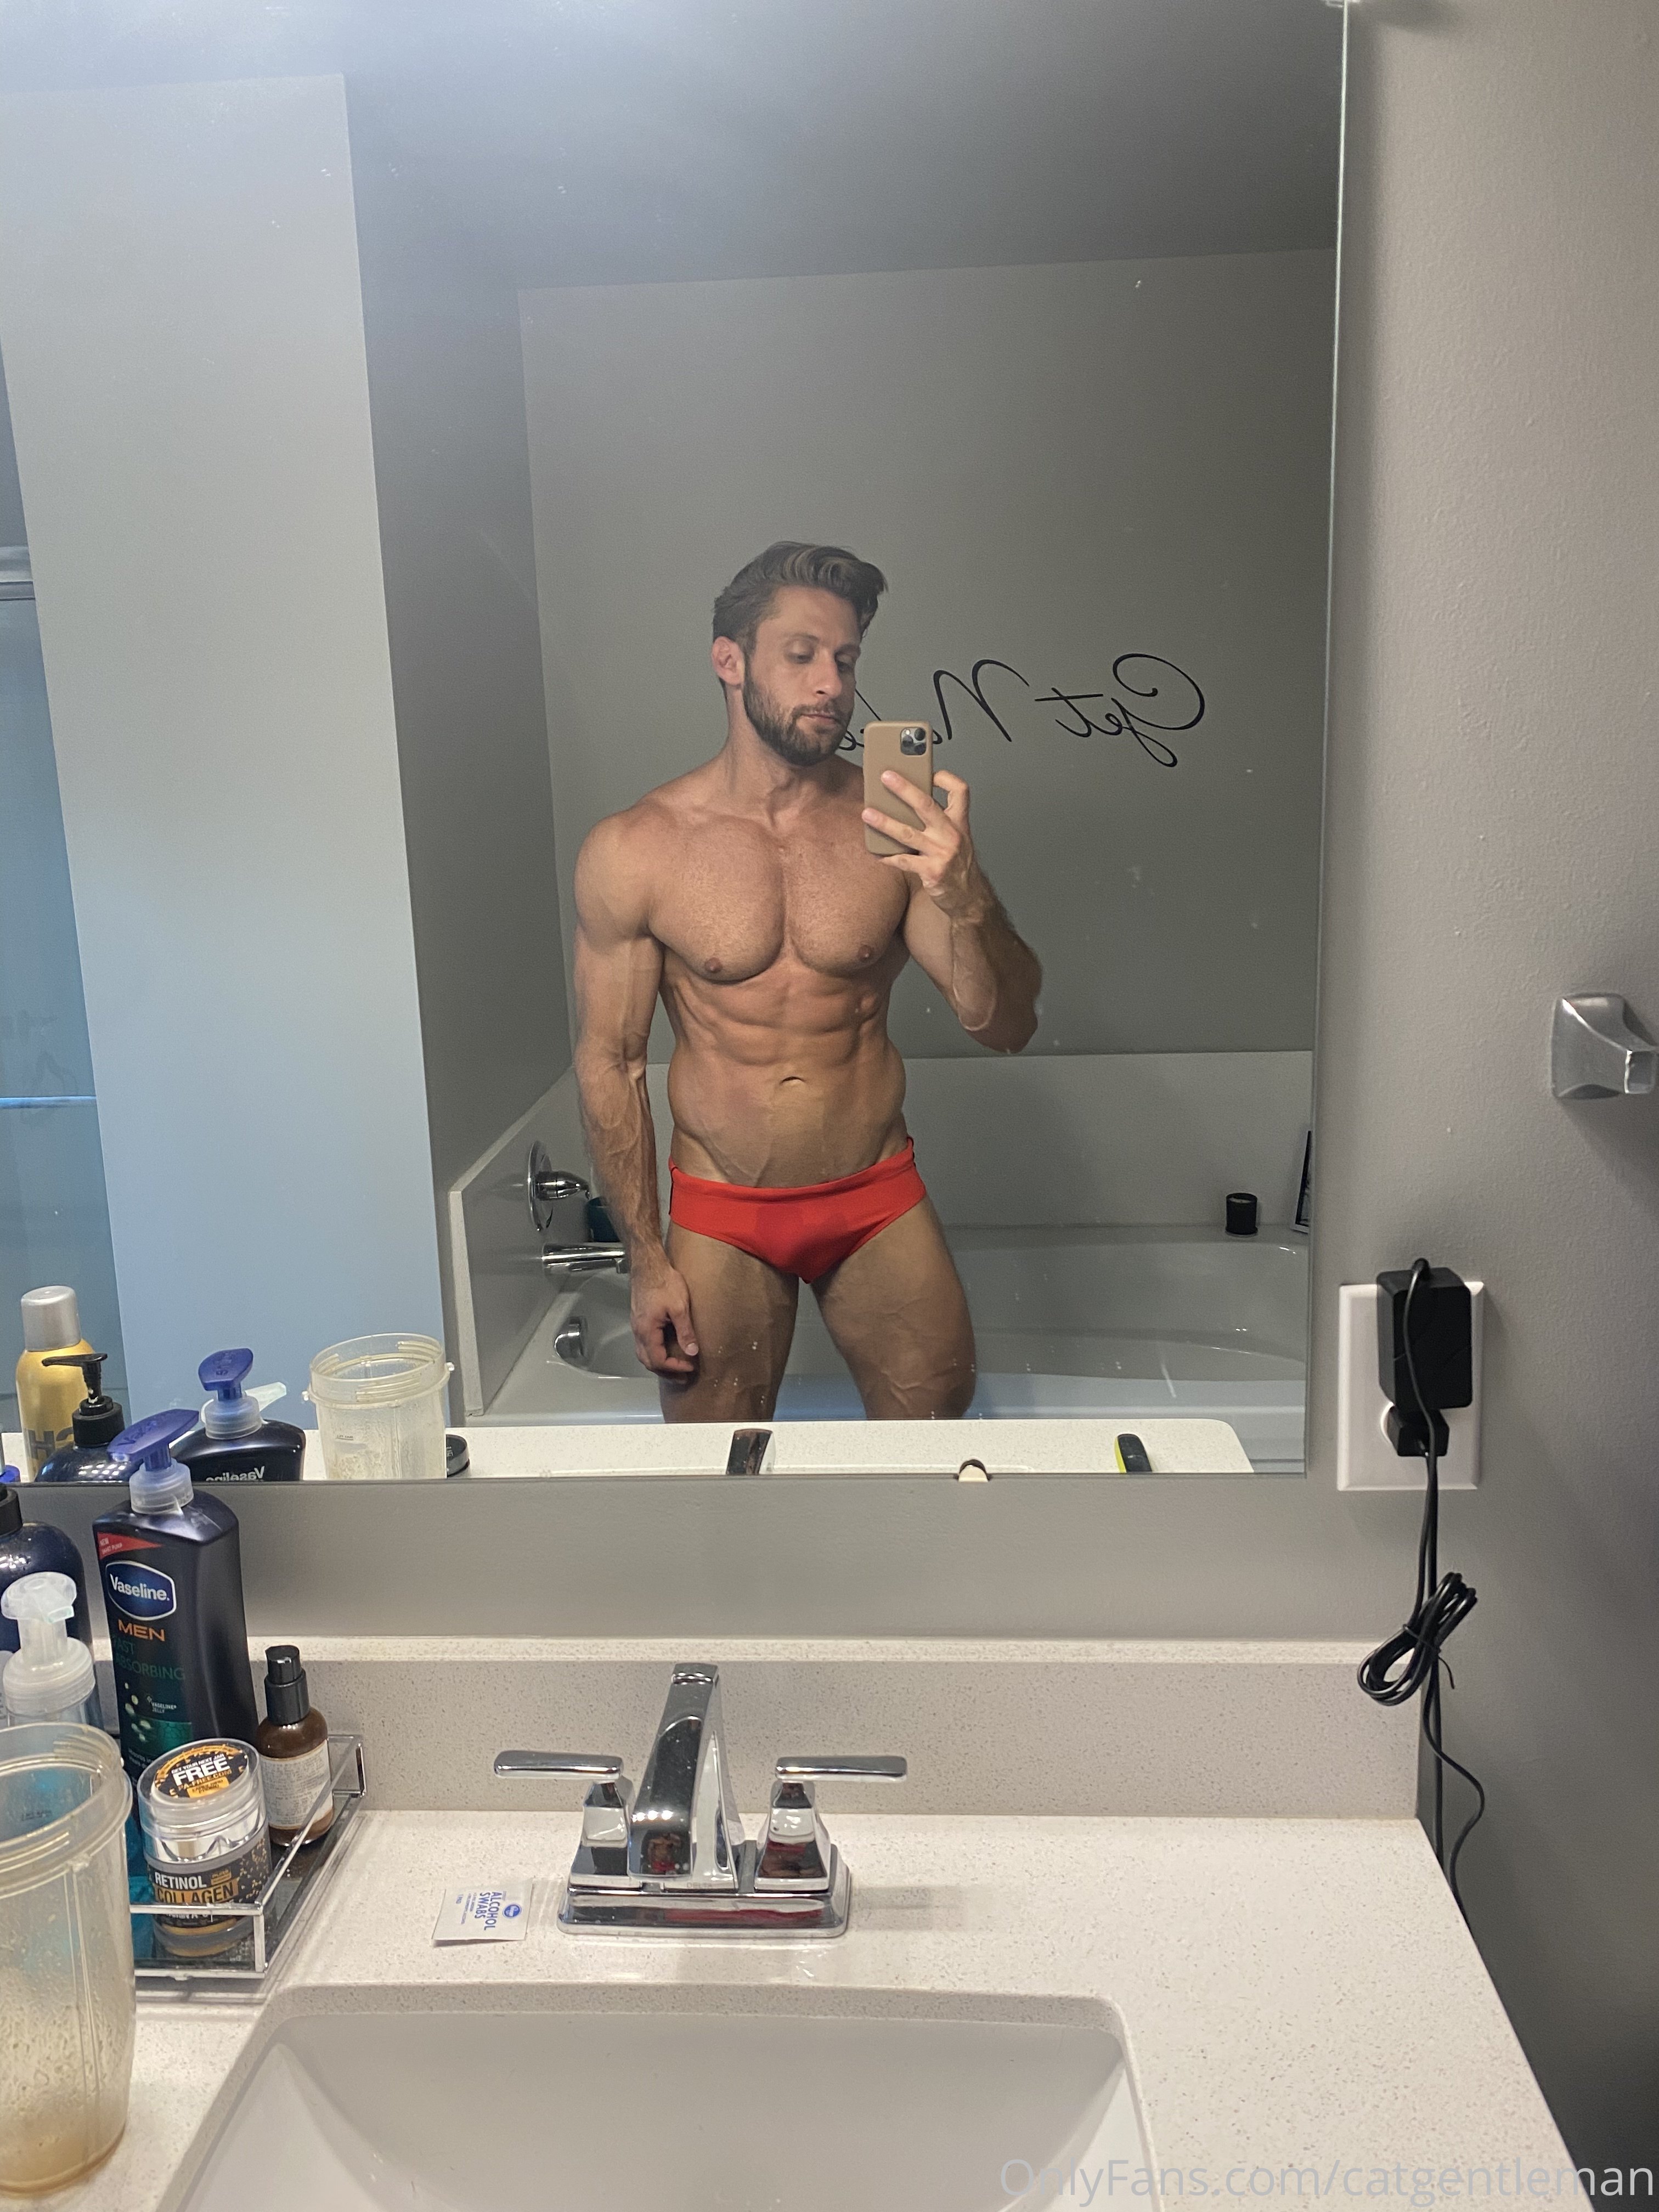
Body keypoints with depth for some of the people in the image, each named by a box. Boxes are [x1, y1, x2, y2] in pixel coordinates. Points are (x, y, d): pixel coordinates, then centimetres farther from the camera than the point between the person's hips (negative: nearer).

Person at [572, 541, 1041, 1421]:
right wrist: (646, 1260, -4)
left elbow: (1004, 1025, -8)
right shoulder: (631, 852, -9)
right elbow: (608, 1062, -3)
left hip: (879, 1200, 1)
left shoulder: (894, 828, -6)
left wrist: (963, 896, -29)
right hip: (720, 1215, -1)